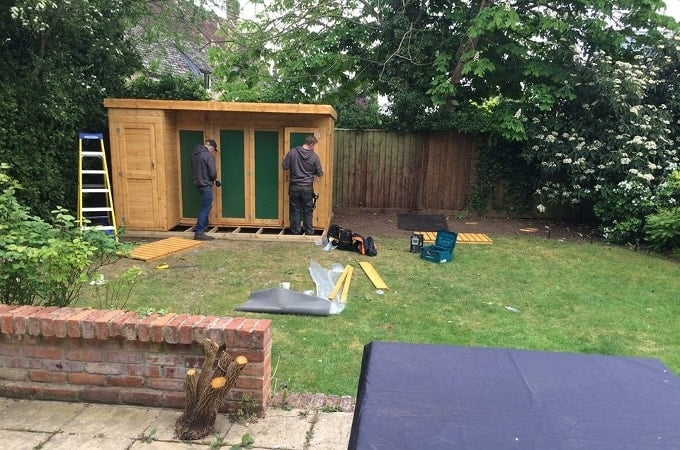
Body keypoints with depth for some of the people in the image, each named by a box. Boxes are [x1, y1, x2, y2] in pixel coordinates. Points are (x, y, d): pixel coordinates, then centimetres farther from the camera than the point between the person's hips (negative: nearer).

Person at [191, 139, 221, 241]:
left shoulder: (194, 154, 9)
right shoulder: (208, 155, -17)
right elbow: (213, 172, -17)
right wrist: (214, 179, 3)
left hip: (198, 183, 9)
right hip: (206, 185, -9)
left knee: (206, 206, 23)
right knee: (205, 208, -6)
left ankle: (203, 226, 33)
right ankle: (199, 232, -9)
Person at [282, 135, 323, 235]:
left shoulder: (292, 152, -7)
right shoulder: (314, 156, -7)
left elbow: (285, 167, -3)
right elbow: (319, 173, 1)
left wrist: (285, 159, 18)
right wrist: (322, 172, 24)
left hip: (294, 186, 1)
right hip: (307, 187, -1)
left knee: (295, 210, 10)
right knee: (308, 211, 11)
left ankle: (295, 231, 16)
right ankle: (308, 231, 17)